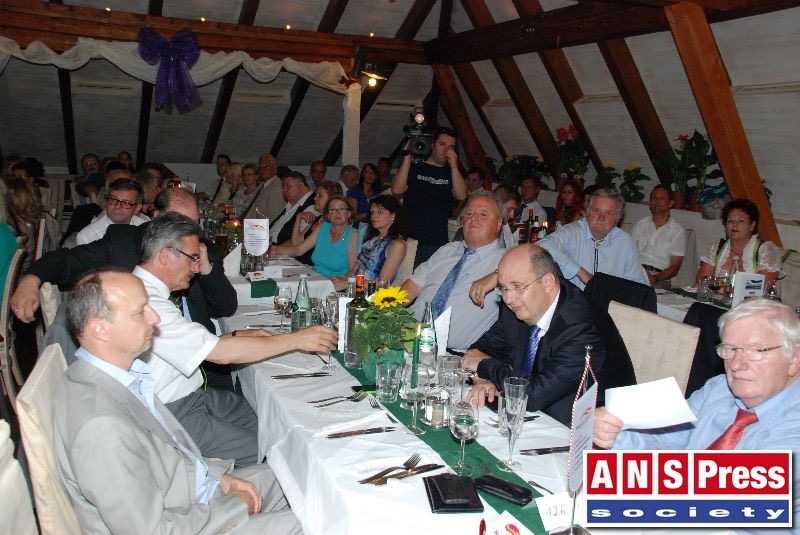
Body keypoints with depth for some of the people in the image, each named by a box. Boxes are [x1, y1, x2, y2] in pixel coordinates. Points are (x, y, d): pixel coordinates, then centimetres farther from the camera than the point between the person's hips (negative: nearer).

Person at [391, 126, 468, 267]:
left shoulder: (451, 172, 15)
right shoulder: (414, 167, 7)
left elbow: (461, 196, -1)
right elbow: (397, 190, -7)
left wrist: (454, 166, -9)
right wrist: (407, 158, -8)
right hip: (410, 239, -2)